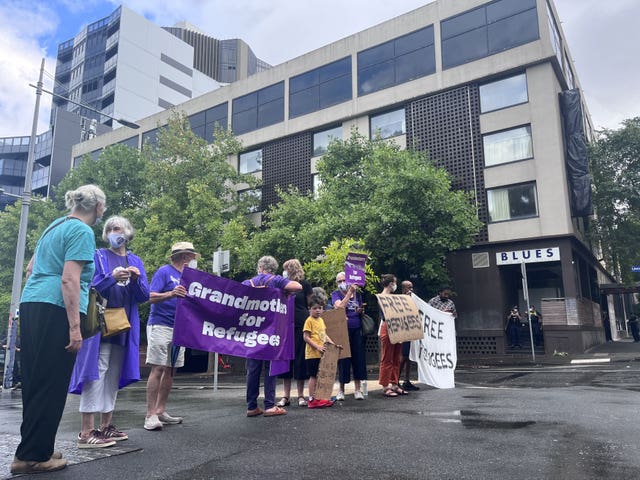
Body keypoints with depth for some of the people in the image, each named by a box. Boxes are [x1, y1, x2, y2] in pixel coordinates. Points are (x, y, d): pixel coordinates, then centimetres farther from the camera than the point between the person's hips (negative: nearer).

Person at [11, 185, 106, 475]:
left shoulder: (55, 226, 19)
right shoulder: (82, 231, -9)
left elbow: (31, 269, 26)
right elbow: (69, 279, -18)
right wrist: (75, 327, -19)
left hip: (31, 306, 9)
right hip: (56, 311, -9)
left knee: (34, 382, 14)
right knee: (51, 385, -1)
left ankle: (33, 448, 24)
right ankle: (32, 456, 7)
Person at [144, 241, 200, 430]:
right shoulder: (165, 271, -4)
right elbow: (151, 297, -14)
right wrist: (171, 294, -30)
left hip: (179, 328, 8)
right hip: (160, 326, -7)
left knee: (171, 370, 8)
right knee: (158, 368, -9)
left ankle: (161, 411, 15)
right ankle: (151, 415, -5)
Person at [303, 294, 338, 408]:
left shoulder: (321, 320, 14)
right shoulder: (309, 321, -10)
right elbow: (306, 337, -15)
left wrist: (331, 342, 7)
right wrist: (317, 347, -20)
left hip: (321, 354, 8)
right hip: (312, 353, -8)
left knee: (320, 376, 12)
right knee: (313, 376, -3)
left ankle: (318, 398, 21)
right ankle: (312, 400, 4)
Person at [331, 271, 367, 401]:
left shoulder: (357, 294, 14)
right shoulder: (335, 294, 3)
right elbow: (340, 306, -17)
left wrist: (361, 310, 1)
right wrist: (350, 292, -16)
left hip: (357, 330, 3)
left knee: (359, 358, 2)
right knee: (343, 359, 0)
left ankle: (358, 389, 12)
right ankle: (341, 389, 14)